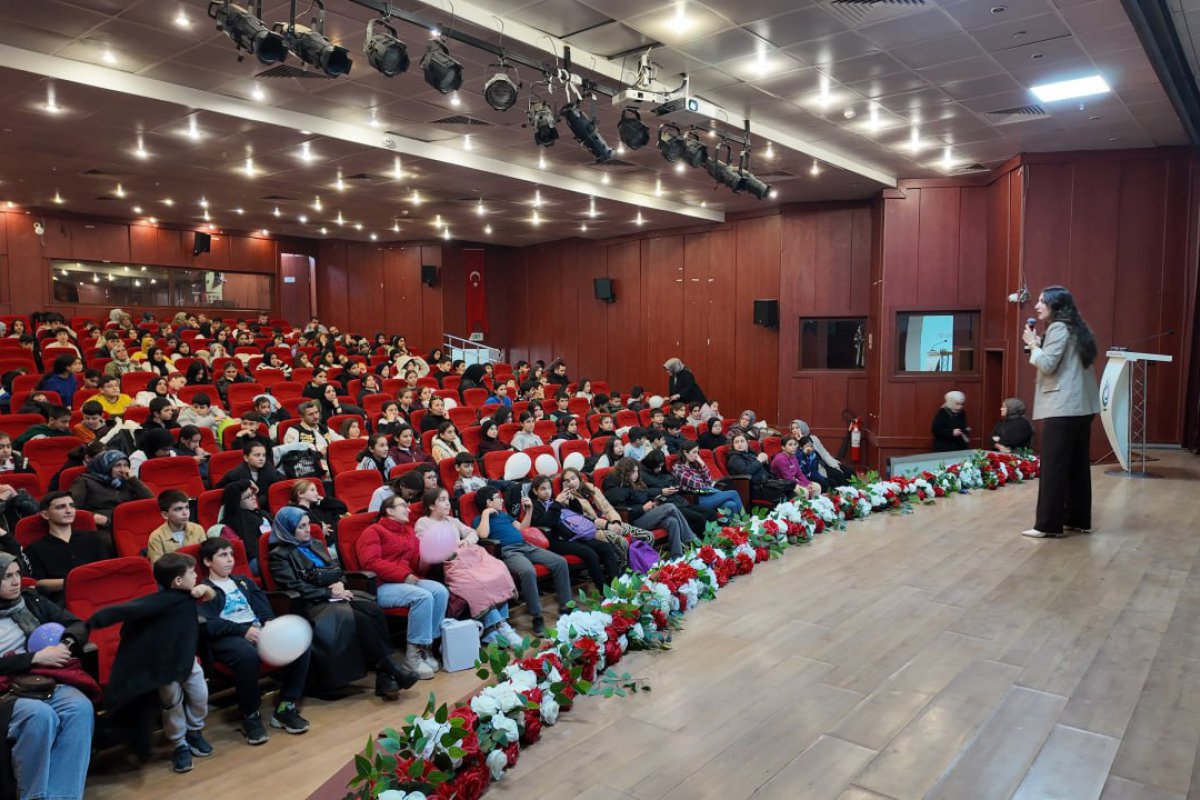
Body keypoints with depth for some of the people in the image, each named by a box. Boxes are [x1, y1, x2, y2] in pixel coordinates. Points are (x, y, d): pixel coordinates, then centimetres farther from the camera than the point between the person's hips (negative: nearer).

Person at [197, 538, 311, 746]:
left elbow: (262, 605, 16)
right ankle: (250, 715, -17)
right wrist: (244, 630, -20)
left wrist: (269, 622, -7)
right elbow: (209, 624, -7)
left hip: (258, 629, 5)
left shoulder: (243, 581, 28)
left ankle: (285, 707, -9)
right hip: (229, 637, -5)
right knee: (247, 654, -41)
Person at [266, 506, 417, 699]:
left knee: (371, 609, -27)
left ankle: (384, 675, -32)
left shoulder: (316, 544, 22)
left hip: (335, 594, 6)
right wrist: (329, 593, -15)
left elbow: (337, 567, 20)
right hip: (313, 603, -6)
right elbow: (295, 587, -9)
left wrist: (339, 584, -3)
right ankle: (392, 669, -24)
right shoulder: (280, 554, 1)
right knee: (359, 618, -32)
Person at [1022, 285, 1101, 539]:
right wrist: (1039, 344, 11)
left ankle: (1049, 524, -5)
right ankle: (1079, 519, 18)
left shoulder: (1058, 328, -9)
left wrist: (1033, 344, -2)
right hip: (1081, 407, 10)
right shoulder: (1074, 329, 19)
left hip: (1062, 408, -10)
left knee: (1053, 466, -7)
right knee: (1077, 465, 12)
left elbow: (1047, 365, -15)